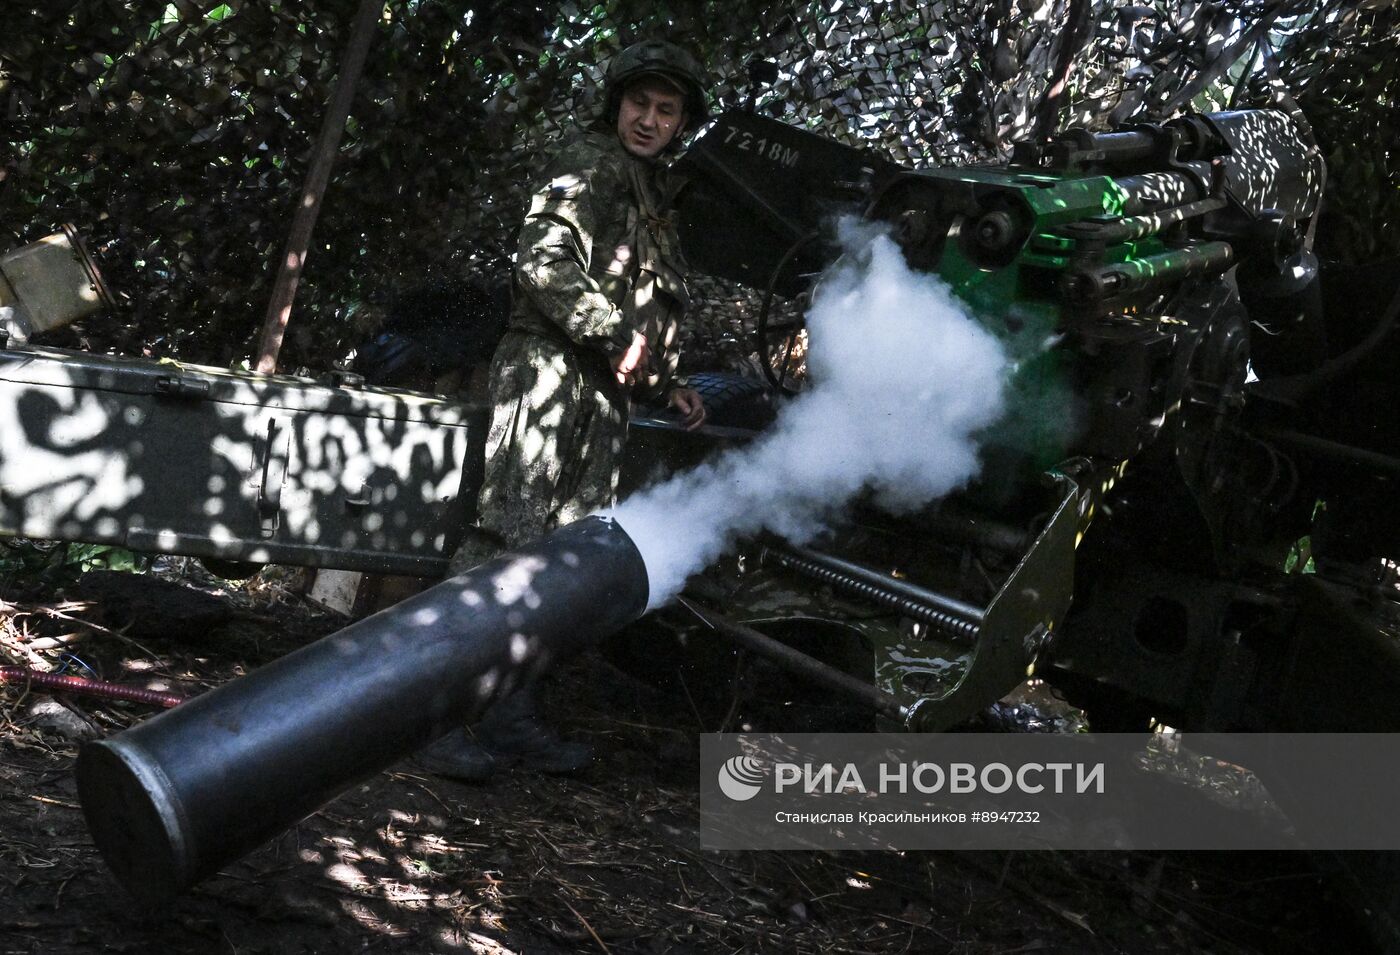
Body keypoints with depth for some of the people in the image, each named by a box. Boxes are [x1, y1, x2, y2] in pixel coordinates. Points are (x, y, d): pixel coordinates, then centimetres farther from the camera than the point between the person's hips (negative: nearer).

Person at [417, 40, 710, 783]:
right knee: (507, 535, -15)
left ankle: (509, 715, 12)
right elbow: (543, 263, -15)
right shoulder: (589, 165, -1)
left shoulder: (651, 195, 27)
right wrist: (617, 334, -17)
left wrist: (665, 388, 24)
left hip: (602, 394, 9)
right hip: (550, 370, -9)